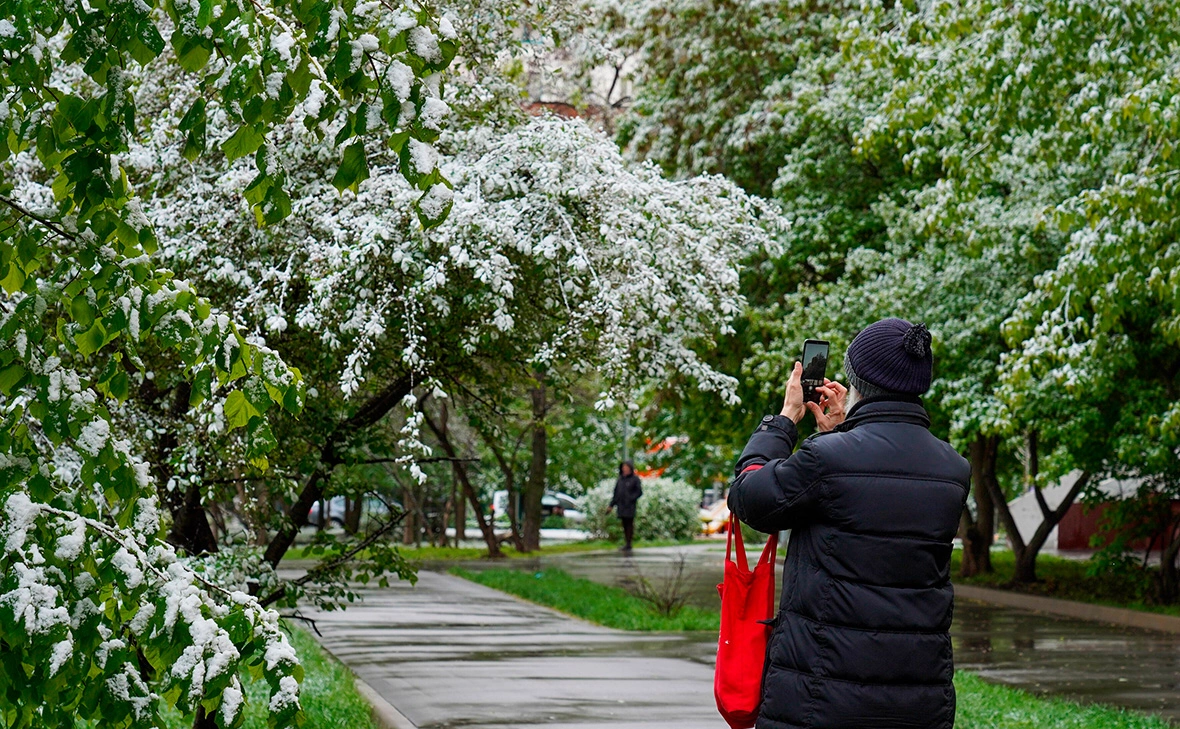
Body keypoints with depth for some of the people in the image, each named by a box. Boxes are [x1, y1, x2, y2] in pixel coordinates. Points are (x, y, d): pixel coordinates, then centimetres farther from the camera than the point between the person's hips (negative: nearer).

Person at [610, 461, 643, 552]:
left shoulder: (635, 479, -2)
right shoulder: (620, 479, 14)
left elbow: (639, 492, -5)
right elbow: (616, 493, 17)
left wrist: (631, 499, -17)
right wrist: (611, 504, 11)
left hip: (630, 506, -5)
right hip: (621, 506, 5)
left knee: (629, 525, -5)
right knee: (624, 525, 7)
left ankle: (628, 544, -5)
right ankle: (626, 544, 11)